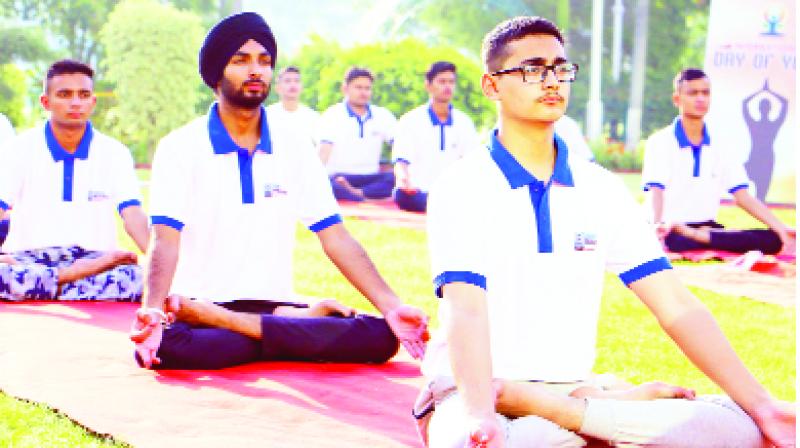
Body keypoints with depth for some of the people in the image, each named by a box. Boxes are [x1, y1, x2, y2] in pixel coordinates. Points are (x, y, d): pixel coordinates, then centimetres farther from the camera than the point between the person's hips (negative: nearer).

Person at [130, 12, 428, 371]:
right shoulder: (180, 148, -1)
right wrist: (151, 309, -32)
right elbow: (166, 242, -12)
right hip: (199, 306, -3)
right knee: (162, 344, -39)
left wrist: (392, 307, -7)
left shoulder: (295, 149, 9)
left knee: (381, 337, -20)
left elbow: (336, 238, 6)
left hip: (275, 306, 3)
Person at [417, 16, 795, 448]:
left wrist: (760, 405, -10)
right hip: (475, 390, -4)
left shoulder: (602, 190, 7)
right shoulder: (462, 186, -6)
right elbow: (466, 312, -20)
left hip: (573, 388, 4)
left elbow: (676, 306, 2)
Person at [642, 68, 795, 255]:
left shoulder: (718, 146, 13)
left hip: (708, 226, 7)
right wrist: (658, 224, -37)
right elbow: (656, 191, -14)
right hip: (671, 231, -6)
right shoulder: (660, 142, -1)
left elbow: (742, 196, 8)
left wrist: (780, 228, -6)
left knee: (772, 239, -20)